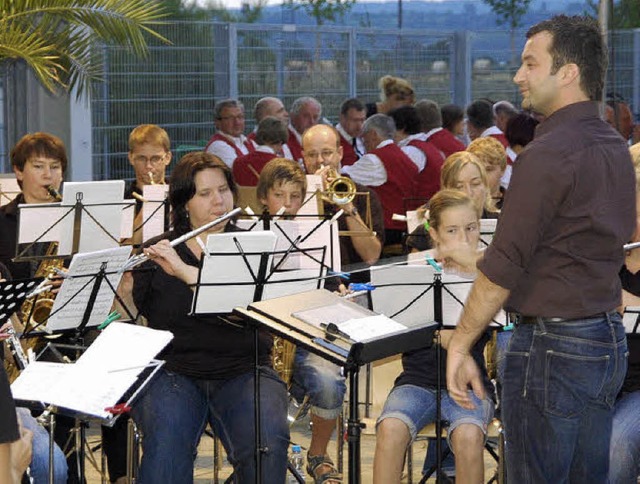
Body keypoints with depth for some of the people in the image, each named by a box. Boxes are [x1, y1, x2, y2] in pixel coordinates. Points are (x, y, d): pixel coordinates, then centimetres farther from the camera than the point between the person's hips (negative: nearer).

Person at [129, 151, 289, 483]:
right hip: (172, 372, 0)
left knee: (268, 440, -28)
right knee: (167, 439, -32)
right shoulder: (155, 254, 8)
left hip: (243, 372, 0)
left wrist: (185, 271, -21)